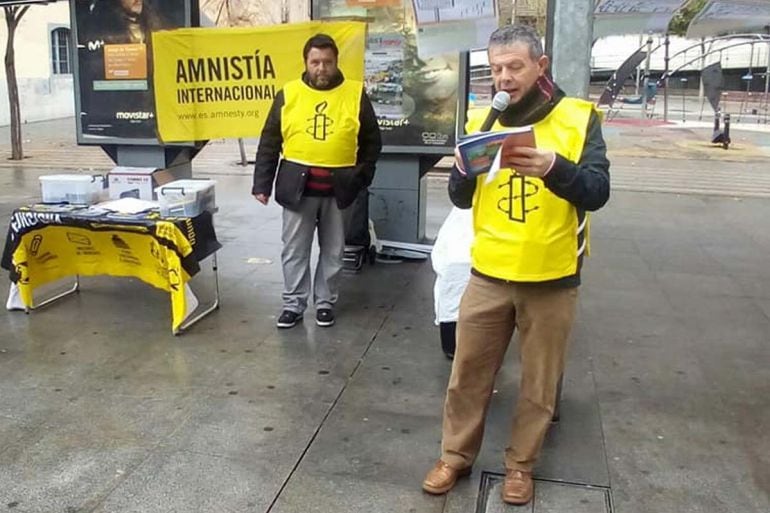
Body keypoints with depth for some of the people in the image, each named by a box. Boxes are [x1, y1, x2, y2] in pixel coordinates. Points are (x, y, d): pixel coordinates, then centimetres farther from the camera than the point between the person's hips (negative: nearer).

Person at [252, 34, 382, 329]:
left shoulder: (355, 95, 0)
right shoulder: (288, 94, 1)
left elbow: (372, 141, 8)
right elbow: (269, 143, 4)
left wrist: (362, 177, 0)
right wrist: (262, 184, 1)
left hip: (338, 187, 0)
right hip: (296, 185, 0)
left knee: (333, 250, 10)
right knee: (294, 250, 6)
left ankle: (325, 302, 25)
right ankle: (294, 304, 19)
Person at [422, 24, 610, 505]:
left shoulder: (579, 118, -5)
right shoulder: (481, 119, 3)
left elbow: (597, 192, -15)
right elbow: (461, 199, 4)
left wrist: (553, 167, -34)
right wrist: (465, 168, -18)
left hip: (552, 278, -2)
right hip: (488, 274, 2)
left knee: (540, 382, 12)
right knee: (468, 372, 11)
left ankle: (521, 464, 32)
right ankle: (456, 456, 31)